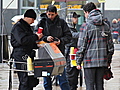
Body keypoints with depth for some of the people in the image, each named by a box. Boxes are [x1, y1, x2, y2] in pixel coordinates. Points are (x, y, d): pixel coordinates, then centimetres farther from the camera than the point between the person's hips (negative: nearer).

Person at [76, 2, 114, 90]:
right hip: (103, 61, 5)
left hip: (90, 61, -5)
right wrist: (109, 61, 20)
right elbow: (110, 45, 12)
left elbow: (81, 46, -8)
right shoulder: (105, 26, 8)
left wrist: (79, 62, -1)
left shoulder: (85, 26, -7)